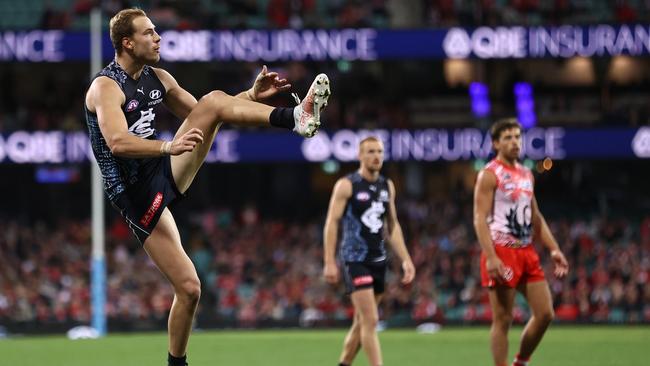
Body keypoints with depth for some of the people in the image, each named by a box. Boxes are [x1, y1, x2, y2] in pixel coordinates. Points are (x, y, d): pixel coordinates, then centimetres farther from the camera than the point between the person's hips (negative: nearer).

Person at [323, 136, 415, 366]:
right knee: (370, 321, -14)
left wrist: (405, 259, 9)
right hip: (355, 260, -6)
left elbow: (392, 226, 17)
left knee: (361, 322, 11)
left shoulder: (387, 186, 11)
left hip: (378, 260, 6)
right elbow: (331, 223, -8)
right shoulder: (347, 185, -7)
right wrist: (329, 262, -15)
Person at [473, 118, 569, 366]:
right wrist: (490, 257, -24)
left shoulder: (526, 175, 16)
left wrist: (554, 250, 14)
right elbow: (480, 219, -14)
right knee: (503, 320, -4)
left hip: (527, 253, 7)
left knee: (545, 313, 3)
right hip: (502, 253, -7)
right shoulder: (489, 175, -7)